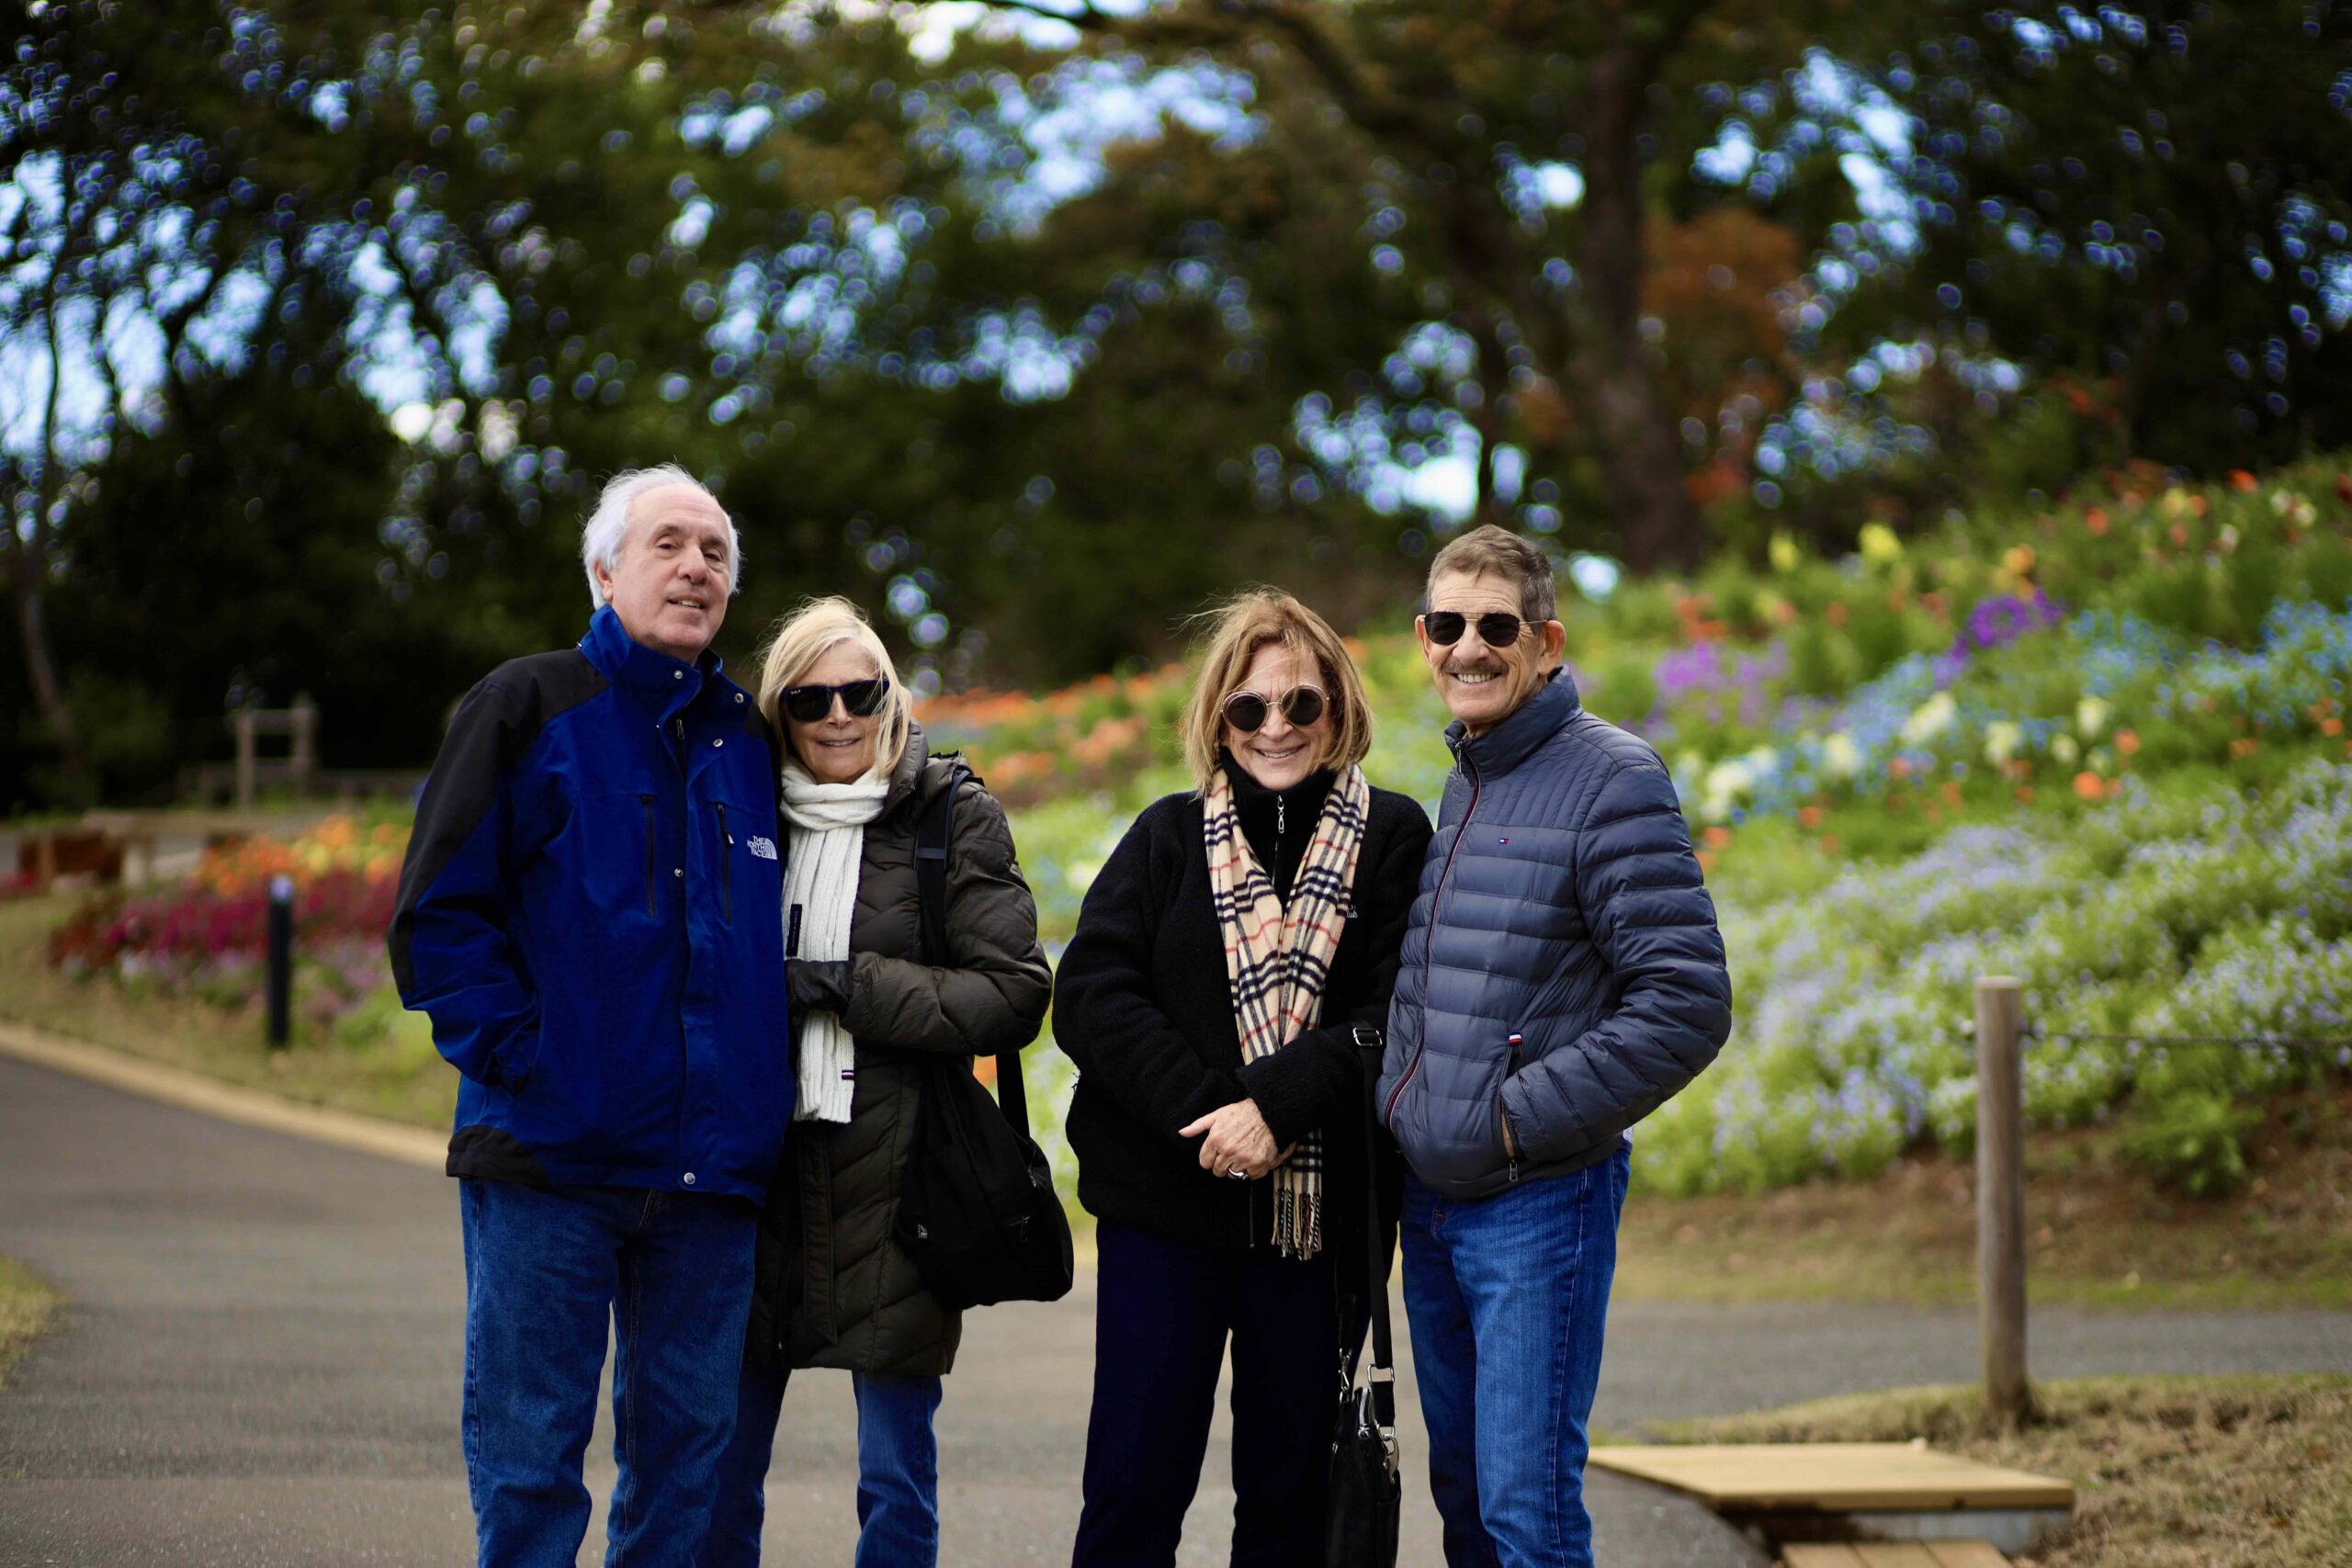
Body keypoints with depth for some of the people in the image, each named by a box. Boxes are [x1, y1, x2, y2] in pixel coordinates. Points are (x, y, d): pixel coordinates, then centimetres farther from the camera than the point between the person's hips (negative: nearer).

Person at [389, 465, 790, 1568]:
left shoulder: (749, 740, 14)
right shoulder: (528, 708, 0)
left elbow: (782, 931, 22)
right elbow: (437, 913, -4)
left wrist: (761, 1086, 8)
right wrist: (516, 1053, -13)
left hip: (713, 1169, 4)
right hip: (551, 1152, -4)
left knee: (687, 1447, 9)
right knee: (528, 1448, 0)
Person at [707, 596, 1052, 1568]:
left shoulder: (957, 820, 0)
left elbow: (1014, 996, -8)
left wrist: (840, 988, -13)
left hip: (896, 1169, -3)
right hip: (759, 1161, 3)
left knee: (897, 1478, 2)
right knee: (722, 1462, 7)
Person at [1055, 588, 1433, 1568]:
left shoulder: (1392, 840, 4)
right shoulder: (1167, 837, 8)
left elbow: (1392, 1017, -6)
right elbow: (1091, 994, -4)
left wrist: (1276, 1105, -19)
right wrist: (1206, 1111, -16)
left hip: (1322, 1213, 0)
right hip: (1165, 1202, 1)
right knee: (1132, 1487, -1)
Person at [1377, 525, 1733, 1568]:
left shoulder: (1611, 781, -12)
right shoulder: (1456, 785, 13)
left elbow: (1687, 1006, -18)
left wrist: (1519, 1115, -17)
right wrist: (1402, 1110, 7)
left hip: (1540, 1201, -8)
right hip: (1429, 1198, 8)